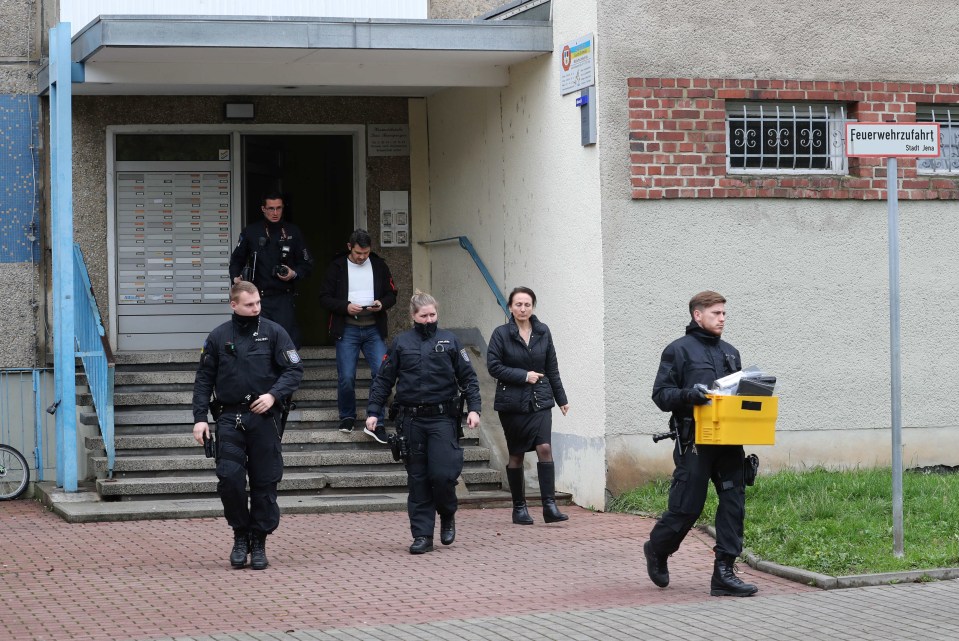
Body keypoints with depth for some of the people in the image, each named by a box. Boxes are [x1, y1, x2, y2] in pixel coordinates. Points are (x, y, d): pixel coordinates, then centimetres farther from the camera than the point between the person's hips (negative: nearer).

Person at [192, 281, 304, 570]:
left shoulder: (273, 332, 2)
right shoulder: (218, 337, 6)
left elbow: (294, 370, 1)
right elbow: (204, 379, 10)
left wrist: (274, 395, -15)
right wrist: (200, 417, 1)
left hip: (264, 418, -1)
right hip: (230, 419, 1)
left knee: (265, 483, 2)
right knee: (229, 479, -10)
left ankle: (259, 542, 14)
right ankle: (241, 535, 10)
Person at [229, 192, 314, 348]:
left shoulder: (293, 232, 7)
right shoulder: (251, 232, 7)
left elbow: (307, 264, 12)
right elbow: (236, 259, 16)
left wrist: (294, 274, -7)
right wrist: (235, 277, -2)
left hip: (284, 298, 0)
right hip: (258, 298, 0)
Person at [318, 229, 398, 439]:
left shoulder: (379, 266, 7)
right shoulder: (337, 267, 0)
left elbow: (392, 294, 13)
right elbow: (325, 298, -1)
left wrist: (382, 304, -10)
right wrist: (346, 307, -16)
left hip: (374, 329, 2)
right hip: (347, 329, -1)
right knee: (346, 378, -3)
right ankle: (347, 418, 19)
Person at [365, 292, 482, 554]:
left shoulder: (449, 341, 6)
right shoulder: (401, 343, 7)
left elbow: (468, 378, 8)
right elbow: (383, 380, 9)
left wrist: (473, 408, -3)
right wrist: (373, 412, 0)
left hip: (442, 418, -1)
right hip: (411, 421, 1)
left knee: (443, 473, -11)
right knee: (417, 479, 3)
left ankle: (447, 515, 19)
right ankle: (422, 535, 10)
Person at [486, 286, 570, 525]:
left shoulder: (543, 332, 7)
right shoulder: (501, 334, -4)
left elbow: (552, 368, 13)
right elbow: (493, 366, -9)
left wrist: (561, 399, 15)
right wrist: (523, 376, -14)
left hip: (540, 400, 2)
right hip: (512, 402, -2)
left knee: (545, 448, -13)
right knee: (516, 455, 5)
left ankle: (550, 505, -14)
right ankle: (519, 508, 15)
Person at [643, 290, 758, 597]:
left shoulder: (730, 353, 20)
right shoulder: (679, 350, 0)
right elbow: (660, 394, -4)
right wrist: (686, 394, -23)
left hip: (728, 442, 6)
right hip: (695, 442, -6)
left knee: (734, 503, -3)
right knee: (687, 506, -2)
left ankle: (724, 573, 0)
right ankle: (657, 550, 26)